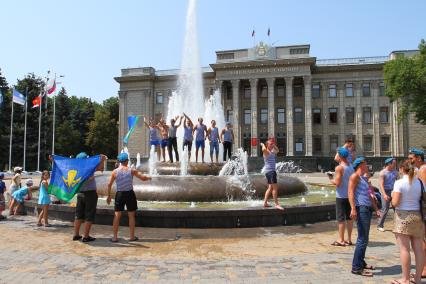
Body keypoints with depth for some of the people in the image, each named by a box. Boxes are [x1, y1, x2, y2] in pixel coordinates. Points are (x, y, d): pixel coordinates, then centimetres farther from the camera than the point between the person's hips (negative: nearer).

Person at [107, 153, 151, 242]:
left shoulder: (115, 172, -3)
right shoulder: (131, 171, -6)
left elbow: (109, 184, 0)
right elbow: (143, 178, -2)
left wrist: (109, 196, 11)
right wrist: (148, 177, 20)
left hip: (119, 194, 1)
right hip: (130, 194, -1)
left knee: (117, 216, 8)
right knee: (131, 216, 9)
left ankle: (115, 237, 9)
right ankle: (132, 236, 14)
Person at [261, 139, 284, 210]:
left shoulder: (272, 152, 18)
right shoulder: (266, 152, -9)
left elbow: (277, 150, 38)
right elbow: (263, 149, -33)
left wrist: (274, 145, 23)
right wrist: (263, 145, -12)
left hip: (272, 171, 10)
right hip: (269, 171, -10)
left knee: (270, 188, 14)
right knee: (275, 187, -12)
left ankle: (265, 203, 19)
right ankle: (276, 204, -11)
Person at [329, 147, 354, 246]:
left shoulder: (339, 168, -14)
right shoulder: (351, 167, 8)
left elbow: (337, 183, -18)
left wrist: (331, 179, 0)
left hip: (341, 196, -7)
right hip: (350, 195, 7)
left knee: (340, 218, 0)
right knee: (349, 217, 12)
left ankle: (341, 240, 4)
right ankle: (349, 239, 19)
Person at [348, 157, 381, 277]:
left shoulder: (363, 178, 22)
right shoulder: (355, 176, -6)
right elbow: (350, 192, -17)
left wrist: (376, 208, 23)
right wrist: (353, 209, -26)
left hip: (367, 209, 10)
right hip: (361, 208, -10)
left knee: (364, 238, 16)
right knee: (362, 239, -12)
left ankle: (361, 262, 28)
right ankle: (356, 267, -8)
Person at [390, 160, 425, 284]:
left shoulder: (399, 183, -12)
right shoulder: (420, 182, 3)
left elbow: (395, 203, -15)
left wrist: (393, 195, 3)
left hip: (403, 216, -5)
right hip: (417, 216, 5)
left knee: (404, 249, 1)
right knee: (418, 249, 11)